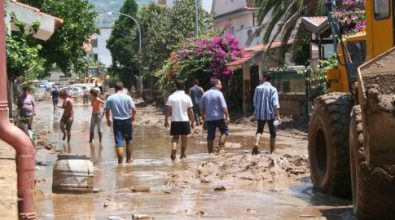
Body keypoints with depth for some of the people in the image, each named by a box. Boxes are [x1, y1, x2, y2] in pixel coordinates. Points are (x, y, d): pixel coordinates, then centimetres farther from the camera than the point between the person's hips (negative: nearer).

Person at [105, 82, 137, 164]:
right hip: (127, 121, 0)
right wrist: (132, 117, 12)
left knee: (119, 143, 0)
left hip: (117, 122, 0)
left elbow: (107, 110, -2)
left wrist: (108, 120, 14)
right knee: (128, 141, 17)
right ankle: (128, 159, 25)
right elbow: (134, 109, -8)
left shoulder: (110, 98, -4)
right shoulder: (127, 98, -5)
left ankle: (120, 161, -3)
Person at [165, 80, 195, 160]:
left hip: (175, 121, 0)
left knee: (175, 137, 10)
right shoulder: (187, 97, -4)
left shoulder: (171, 97, -4)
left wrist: (166, 120, 3)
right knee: (184, 138, 11)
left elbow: (168, 110, -5)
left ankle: (174, 149, -16)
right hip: (185, 120, 0)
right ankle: (182, 155, 16)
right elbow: (190, 111, -1)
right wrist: (192, 121, 8)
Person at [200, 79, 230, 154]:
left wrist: (203, 117, 19)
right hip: (219, 117, -5)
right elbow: (223, 107, -14)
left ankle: (210, 152, 9)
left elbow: (202, 107, 12)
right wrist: (227, 116, -8)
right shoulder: (218, 93, -8)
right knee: (225, 131, 11)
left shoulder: (205, 94, 9)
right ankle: (220, 147, -2)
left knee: (210, 136, 7)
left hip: (209, 119, 5)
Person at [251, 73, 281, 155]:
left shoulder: (258, 88, -1)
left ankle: (256, 143, -12)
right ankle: (272, 151, 14)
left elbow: (255, 102, 7)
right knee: (272, 133, 11)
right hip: (270, 114, -2)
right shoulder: (273, 89, -8)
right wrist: (278, 115, -16)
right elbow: (275, 104, -16)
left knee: (259, 130, 16)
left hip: (260, 114, 2)